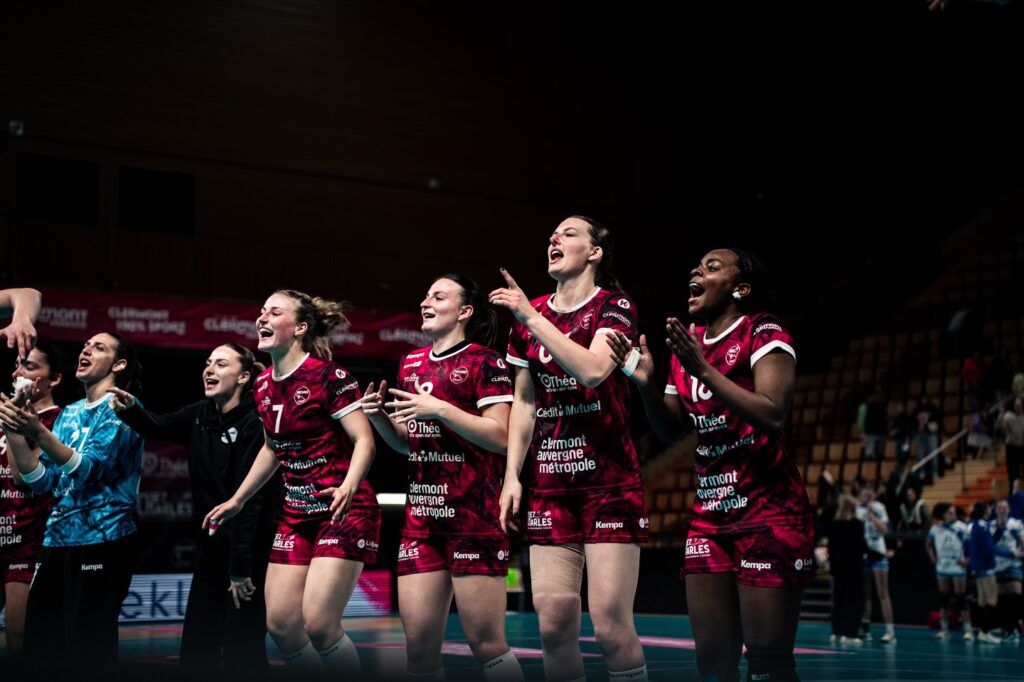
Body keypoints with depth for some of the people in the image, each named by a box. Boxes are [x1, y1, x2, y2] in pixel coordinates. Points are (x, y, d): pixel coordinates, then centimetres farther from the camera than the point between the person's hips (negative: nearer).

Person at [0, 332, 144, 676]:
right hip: (57, 539, 7)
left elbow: (89, 468, -15)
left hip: (101, 540, -7)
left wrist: (38, 432, -27)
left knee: (88, 654, -4)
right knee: (40, 647, 6)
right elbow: (41, 480, 11)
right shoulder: (69, 413, 18)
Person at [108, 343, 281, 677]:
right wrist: (130, 409, -18)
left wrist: (241, 566, -22)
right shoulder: (201, 415, 7)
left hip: (250, 549, -7)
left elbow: (251, 498, -20)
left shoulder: (255, 424, -16)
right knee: (196, 647, 10)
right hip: (212, 546, 7)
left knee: (242, 650, -4)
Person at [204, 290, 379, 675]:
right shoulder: (263, 386, 9)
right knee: (280, 623, 2)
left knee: (318, 623, -16)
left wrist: (348, 488, -34)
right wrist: (237, 501, 26)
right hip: (297, 515, 8)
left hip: (342, 512, -7)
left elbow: (364, 440, -17)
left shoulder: (328, 376, -13)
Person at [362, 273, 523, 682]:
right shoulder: (411, 365, 16)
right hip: (421, 517, 6)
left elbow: (501, 437, -12)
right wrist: (379, 418, 5)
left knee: (486, 643, -5)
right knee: (418, 645, 4)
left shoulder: (484, 361, -4)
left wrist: (440, 408, -17)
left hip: (473, 517, -6)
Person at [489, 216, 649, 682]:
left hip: (609, 483, -4)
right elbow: (524, 403, 14)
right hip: (549, 486, 5)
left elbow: (593, 370, -22)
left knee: (611, 626, -11)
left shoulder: (614, 306, -2)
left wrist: (531, 317, -18)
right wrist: (512, 475, 7)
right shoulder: (529, 316, 12)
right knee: (554, 624, -1)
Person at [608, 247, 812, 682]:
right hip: (710, 515, 7)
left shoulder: (764, 334, -9)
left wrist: (705, 371, -26)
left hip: (768, 514, -7)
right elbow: (671, 431, 17)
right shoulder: (688, 344, 12)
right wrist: (646, 384, 0)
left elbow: (772, 415, -23)